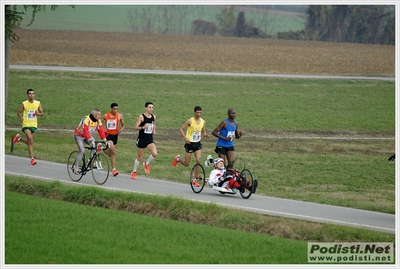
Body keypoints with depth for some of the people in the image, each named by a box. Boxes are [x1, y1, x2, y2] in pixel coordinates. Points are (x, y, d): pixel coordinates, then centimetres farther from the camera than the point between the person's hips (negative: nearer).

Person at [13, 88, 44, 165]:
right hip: (26, 124, -4)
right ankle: (32, 158, -15)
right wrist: (20, 117, -17)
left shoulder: (38, 103, 2)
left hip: (34, 125, 4)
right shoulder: (24, 104, -5)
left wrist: (38, 113, -15)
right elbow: (18, 112, 4)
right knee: (30, 140, -20)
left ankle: (19, 138, 43)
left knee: (29, 142, 12)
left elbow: (42, 113, 8)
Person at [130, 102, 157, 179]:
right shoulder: (141, 117, -11)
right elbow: (136, 127, -12)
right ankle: (134, 172, 26)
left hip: (150, 139, 4)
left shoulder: (153, 117, 5)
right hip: (142, 139, -4)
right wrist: (143, 127, -30)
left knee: (154, 154, -19)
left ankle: (147, 163, 11)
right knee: (139, 157, 6)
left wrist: (154, 130, 6)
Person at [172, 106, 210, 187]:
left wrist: (206, 135, -7)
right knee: (186, 164, 3)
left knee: (198, 160, -14)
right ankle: (178, 159, 39)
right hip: (190, 143, -4)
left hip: (198, 143, 4)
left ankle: (195, 179, -5)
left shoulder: (203, 122, 3)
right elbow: (181, 129, -10)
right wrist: (185, 138, -22)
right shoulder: (190, 121, -12)